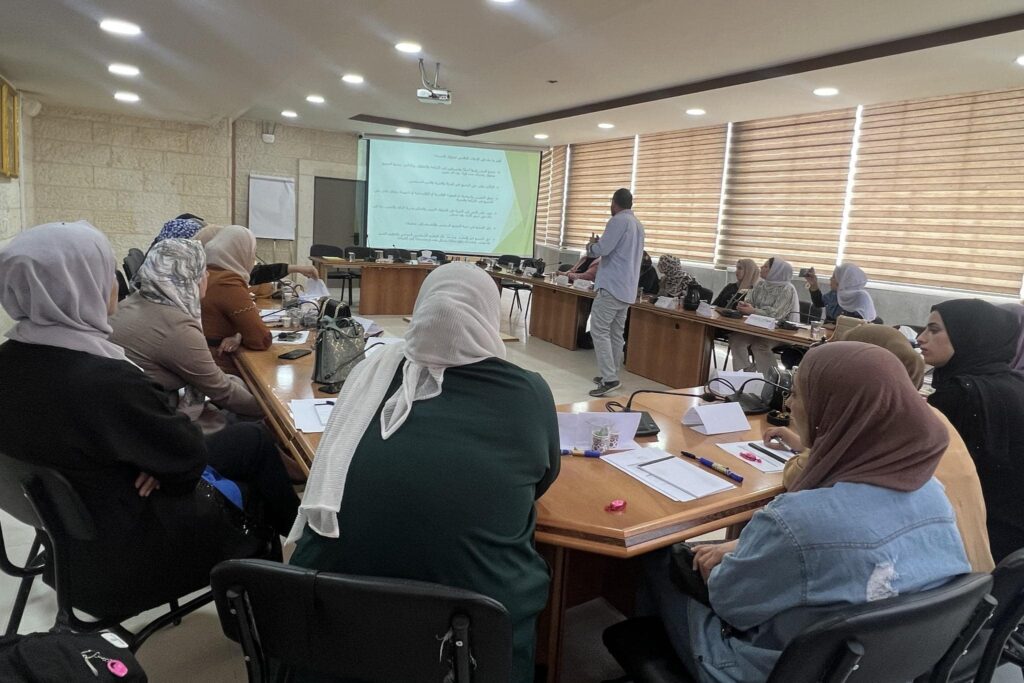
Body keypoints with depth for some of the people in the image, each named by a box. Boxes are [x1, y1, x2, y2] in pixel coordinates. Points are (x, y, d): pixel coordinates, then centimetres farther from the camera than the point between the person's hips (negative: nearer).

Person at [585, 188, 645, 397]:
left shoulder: (618, 221, -10)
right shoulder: (638, 224, 19)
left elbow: (602, 249, -15)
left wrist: (591, 245, 6)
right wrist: (598, 244, 25)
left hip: (612, 286, -9)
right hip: (627, 288, 9)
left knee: (599, 330, -8)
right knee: (616, 333, 12)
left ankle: (609, 378, -14)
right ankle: (611, 375, 16)